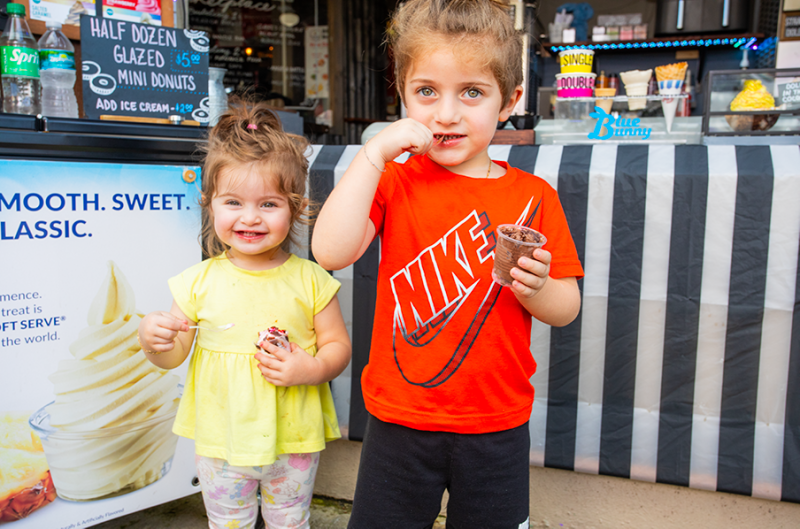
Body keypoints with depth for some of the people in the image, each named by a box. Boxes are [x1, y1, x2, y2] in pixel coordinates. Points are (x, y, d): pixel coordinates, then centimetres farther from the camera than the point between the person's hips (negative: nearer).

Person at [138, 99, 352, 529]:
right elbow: (173, 357, -1)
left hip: (294, 441, 0)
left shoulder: (310, 280, -10)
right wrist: (152, 340, -22)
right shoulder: (199, 282, -8)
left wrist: (312, 369, -23)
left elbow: (338, 345, -4)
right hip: (219, 442, 1)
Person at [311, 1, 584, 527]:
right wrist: (374, 153, -22)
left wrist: (535, 289, -23)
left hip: (497, 425, 1)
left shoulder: (533, 197, -4)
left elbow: (567, 308, 0)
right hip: (399, 419, 0)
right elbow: (330, 252, -22)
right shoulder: (394, 181, -5)